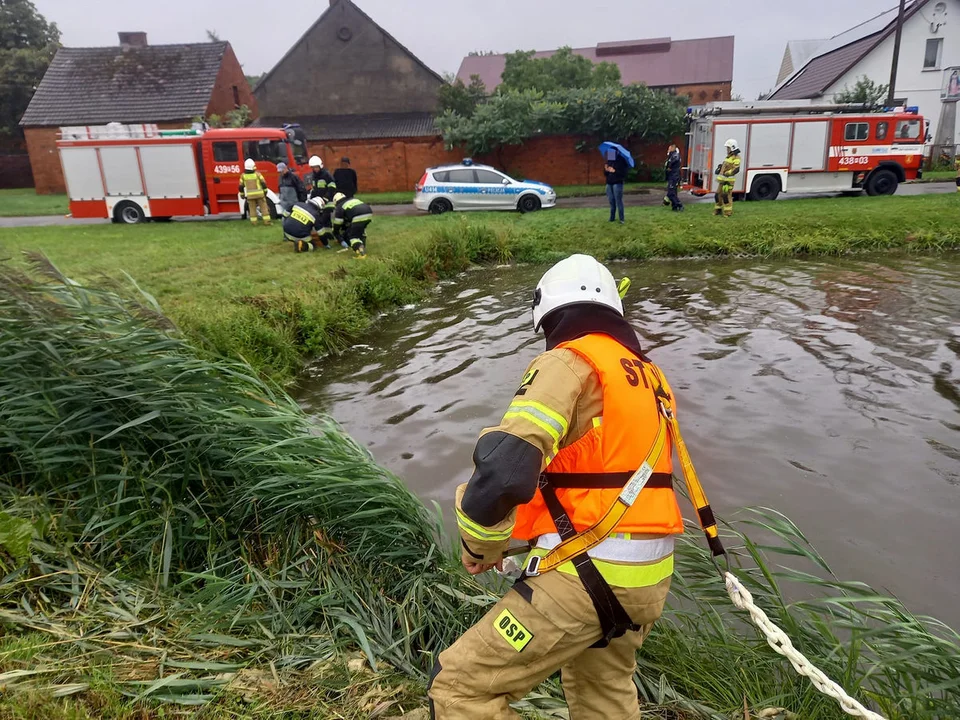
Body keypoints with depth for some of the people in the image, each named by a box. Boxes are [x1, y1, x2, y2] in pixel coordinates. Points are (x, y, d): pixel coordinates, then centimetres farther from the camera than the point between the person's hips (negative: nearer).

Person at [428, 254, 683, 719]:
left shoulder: (570, 362, -11)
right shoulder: (649, 376, 14)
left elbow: (506, 466, -23)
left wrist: (480, 545, -6)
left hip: (588, 573, -9)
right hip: (650, 577, 9)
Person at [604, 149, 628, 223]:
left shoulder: (621, 161, -4)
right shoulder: (609, 161, 13)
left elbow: (623, 173, -11)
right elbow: (605, 174, 16)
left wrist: (614, 171, -21)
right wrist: (606, 170, -7)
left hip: (617, 183, -6)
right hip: (609, 183, 6)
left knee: (618, 201, -8)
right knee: (611, 201, 7)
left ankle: (621, 219, -5)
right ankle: (612, 217, 14)